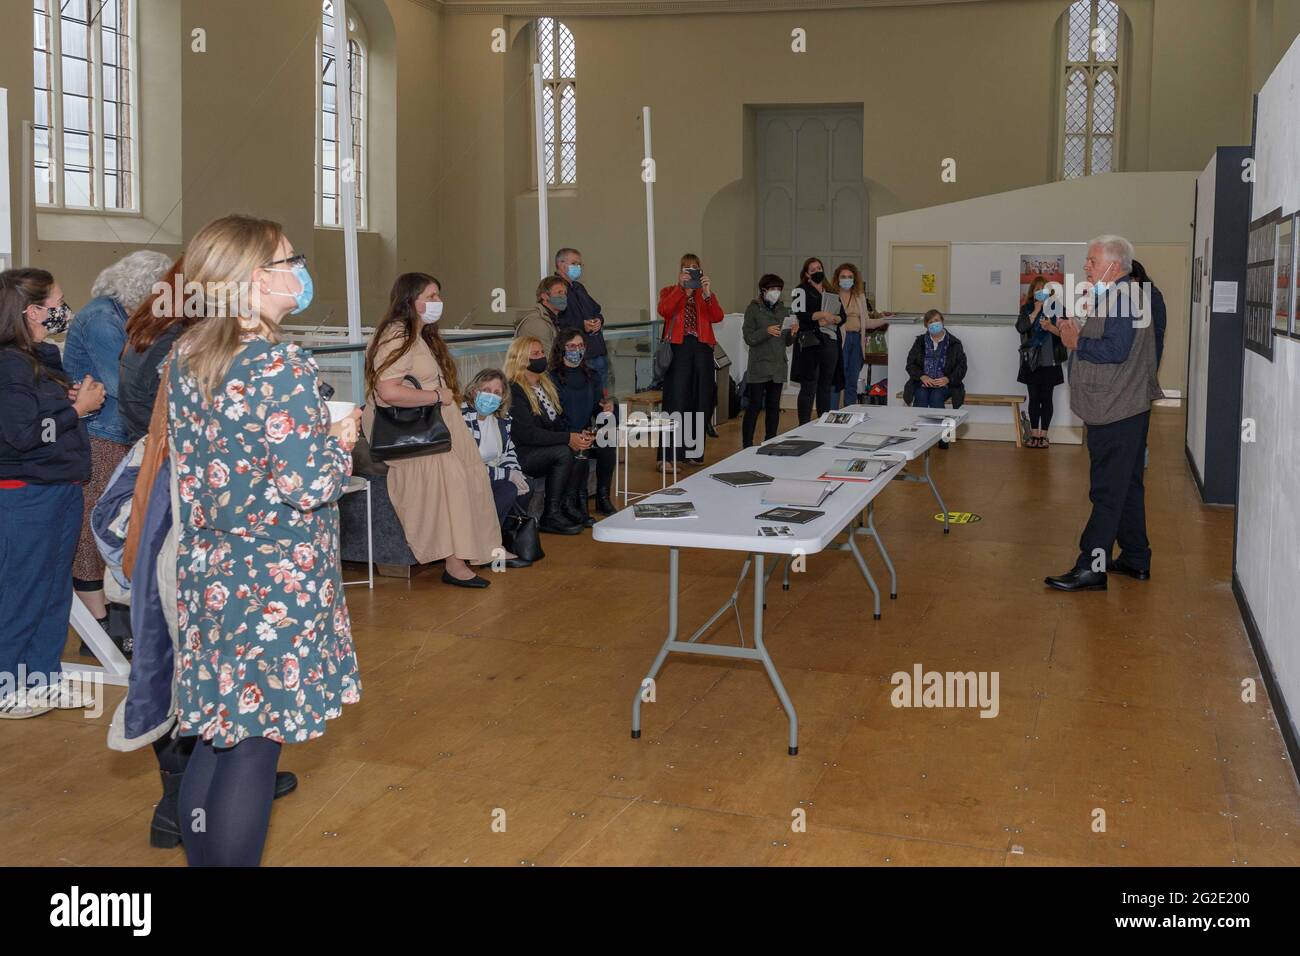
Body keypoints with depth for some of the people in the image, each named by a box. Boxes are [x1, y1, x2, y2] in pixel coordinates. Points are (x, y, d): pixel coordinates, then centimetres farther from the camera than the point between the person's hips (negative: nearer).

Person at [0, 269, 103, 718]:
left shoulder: (46, 357, 11)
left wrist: (82, 397, 2)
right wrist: (78, 408, -15)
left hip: (62, 490, 9)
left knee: (56, 589, 15)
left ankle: (42, 678, 27)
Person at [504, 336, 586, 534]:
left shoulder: (546, 385, 16)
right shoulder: (513, 390, -14)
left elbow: (558, 422, 13)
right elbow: (527, 434, -23)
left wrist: (577, 436, -9)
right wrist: (568, 438, -25)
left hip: (544, 449, 8)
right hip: (520, 455, -8)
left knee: (577, 447, -12)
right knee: (563, 452, -27)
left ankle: (565, 503, -7)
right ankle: (550, 516, -19)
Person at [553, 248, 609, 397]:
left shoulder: (579, 288, 22)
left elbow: (596, 310, 30)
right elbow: (556, 323, -20)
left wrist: (599, 320, 7)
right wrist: (581, 325, -21)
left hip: (600, 354, 9)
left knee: (602, 397, 12)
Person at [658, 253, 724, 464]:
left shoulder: (706, 294, 16)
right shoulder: (669, 291, 11)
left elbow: (717, 317, -3)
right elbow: (663, 311, -11)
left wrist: (707, 293, -16)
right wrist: (681, 287, -18)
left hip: (702, 348, 3)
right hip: (678, 348, -3)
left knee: (700, 399, 3)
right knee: (677, 399, -9)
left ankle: (694, 451, 13)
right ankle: (669, 455, -7)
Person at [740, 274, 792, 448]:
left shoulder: (783, 310, 14)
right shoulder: (753, 309, -1)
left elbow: (787, 342, 15)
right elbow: (748, 338, -8)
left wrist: (792, 334, -7)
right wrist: (767, 332, -23)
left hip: (778, 366, 5)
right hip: (759, 366, -5)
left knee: (774, 407, 7)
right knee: (754, 406, -6)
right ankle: (747, 445, -2)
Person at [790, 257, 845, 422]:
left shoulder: (831, 292, 19)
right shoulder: (802, 291, 2)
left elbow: (842, 315, 13)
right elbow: (798, 314, -11)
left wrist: (832, 319, -7)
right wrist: (821, 314, -17)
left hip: (830, 342, 6)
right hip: (810, 343, -6)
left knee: (826, 386, 10)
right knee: (809, 387, -5)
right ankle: (804, 426, -2)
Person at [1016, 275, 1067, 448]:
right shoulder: (1027, 308, 6)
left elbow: (1064, 333, -2)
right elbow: (1021, 327, -11)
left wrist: (1051, 328, -20)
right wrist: (1036, 310, -12)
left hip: (1050, 362, -1)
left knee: (1046, 398, 3)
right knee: (1034, 398, 4)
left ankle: (1043, 435, 8)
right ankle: (1034, 434, 9)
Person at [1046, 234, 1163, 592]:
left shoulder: (1120, 295, -17)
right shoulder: (1117, 294, 17)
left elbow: (1115, 350, -25)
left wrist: (1076, 342, -12)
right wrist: (1078, 332, 3)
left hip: (1116, 413, -11)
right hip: (1126, 409, 11)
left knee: (1108, 492, -7)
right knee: (1127, 485, 18)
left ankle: (1091, 568, -3)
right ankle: (1135, 559, 28)